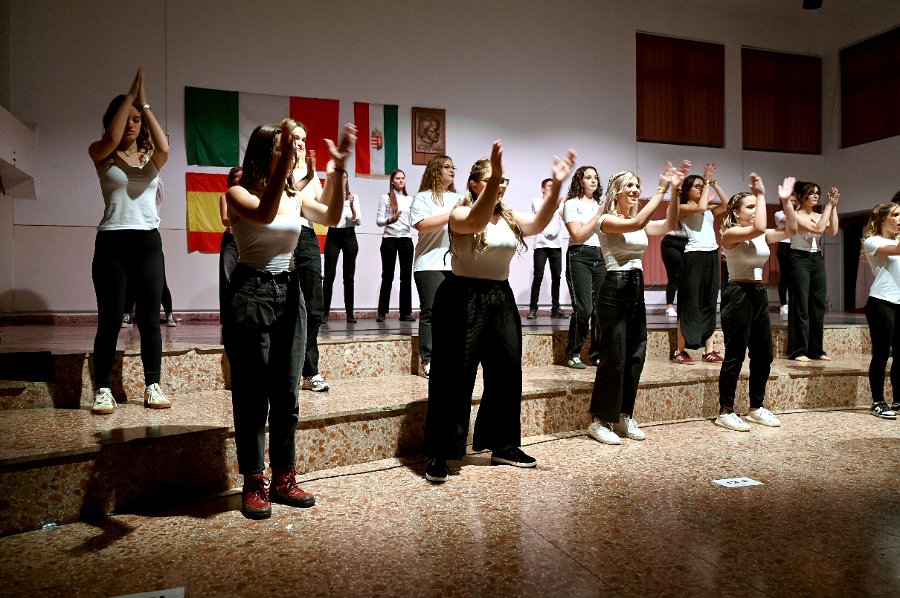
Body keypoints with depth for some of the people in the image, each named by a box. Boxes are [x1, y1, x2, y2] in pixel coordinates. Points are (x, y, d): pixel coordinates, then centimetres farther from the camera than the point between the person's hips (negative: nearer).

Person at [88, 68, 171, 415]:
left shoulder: (151, 158, 10)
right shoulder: (101, 155, 6)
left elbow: (164, 146, -14)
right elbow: (111, 138, -17)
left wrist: (144, 103, -9)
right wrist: (129, 95, -9)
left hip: (148, 242, 2)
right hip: (111, 243, -1)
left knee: (149, 317, 2)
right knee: (110, 319, -2)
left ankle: (152, 386, 9)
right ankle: (103, 390, 6)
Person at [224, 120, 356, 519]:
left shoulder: (294, 196, 10)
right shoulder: (239, 193, -4)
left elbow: (331, 217, -8)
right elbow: (264, 215, -27)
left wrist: (338, 169, -17)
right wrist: (282, 163, -34)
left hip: (290, 293, 5)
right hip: (251, 293, -5)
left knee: (287, 394, 9)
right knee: (252, 394, 2)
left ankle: (284, 479, 21)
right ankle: (254, 484, 14)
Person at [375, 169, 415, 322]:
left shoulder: (410, 199, 14)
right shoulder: (385, 198, 3)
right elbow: (378, 221, -2)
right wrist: (389, 220, -20)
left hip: (406, 239, 3)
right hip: (389, 238, -3)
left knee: (406, 276, 0)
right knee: (387, 276, 0)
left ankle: (406, 312, 5)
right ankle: (382, 311, 7)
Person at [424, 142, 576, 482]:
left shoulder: (510, 218, 9)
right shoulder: (461, 214, -8)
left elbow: (538, 224, -9)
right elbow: (477, 221, -32)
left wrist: (556, 185, -21)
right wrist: (493, 178, -42)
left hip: (500, 298, 7)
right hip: (462, 298, -7)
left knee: (506, 374, 11)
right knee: (455, 378, -4)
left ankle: (503, 446, 26)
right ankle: (438, 455, 7)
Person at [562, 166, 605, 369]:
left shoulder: (601, 204, 19)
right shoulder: (572, 204, 2)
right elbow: (578, 235, -10)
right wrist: (599, 215, -6)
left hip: (601, 256, 5)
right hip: (580, 256, -5)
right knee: (583, 308, -12)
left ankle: (597, 354, 11)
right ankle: (573, 354, 2)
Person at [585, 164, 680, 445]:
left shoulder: (640, 223, 15)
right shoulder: (607, 220, -7)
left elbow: (668, 226, -2)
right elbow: (636, 224, -25)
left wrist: (674, 191, -11)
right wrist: (661, 190, -21)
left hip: (637, 290, 8)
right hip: (615, 289, -8)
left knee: (636, 356, 10)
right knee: (613, 358, -5)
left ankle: (623, 416, 22)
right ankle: (599, 421, 7)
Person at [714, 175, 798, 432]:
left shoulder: (762, 236, 12)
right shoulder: (730, 234, -11)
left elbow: (790, 230, 4)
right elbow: (758, 228, -27)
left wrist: (786, 200, -2)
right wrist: (761, 194, -18)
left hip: (759, 294, 8)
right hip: (738, 294, -8)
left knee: (763, 354, 12)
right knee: (735, 355, -4)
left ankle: (756, 408, 25)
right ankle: (725, 411, 6)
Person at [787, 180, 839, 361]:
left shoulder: (819, 216, 13)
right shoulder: (795, 215, -7)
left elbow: (833, 231, -5)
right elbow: (818, 229, -19)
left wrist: (833, 206, -6)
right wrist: (828, 205, -12)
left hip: (818, 260, 7)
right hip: (800, 260, -7)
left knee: (818, 306, 7)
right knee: (801, 306, -6)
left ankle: (816, 350, 14)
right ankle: (798, 351, 0)